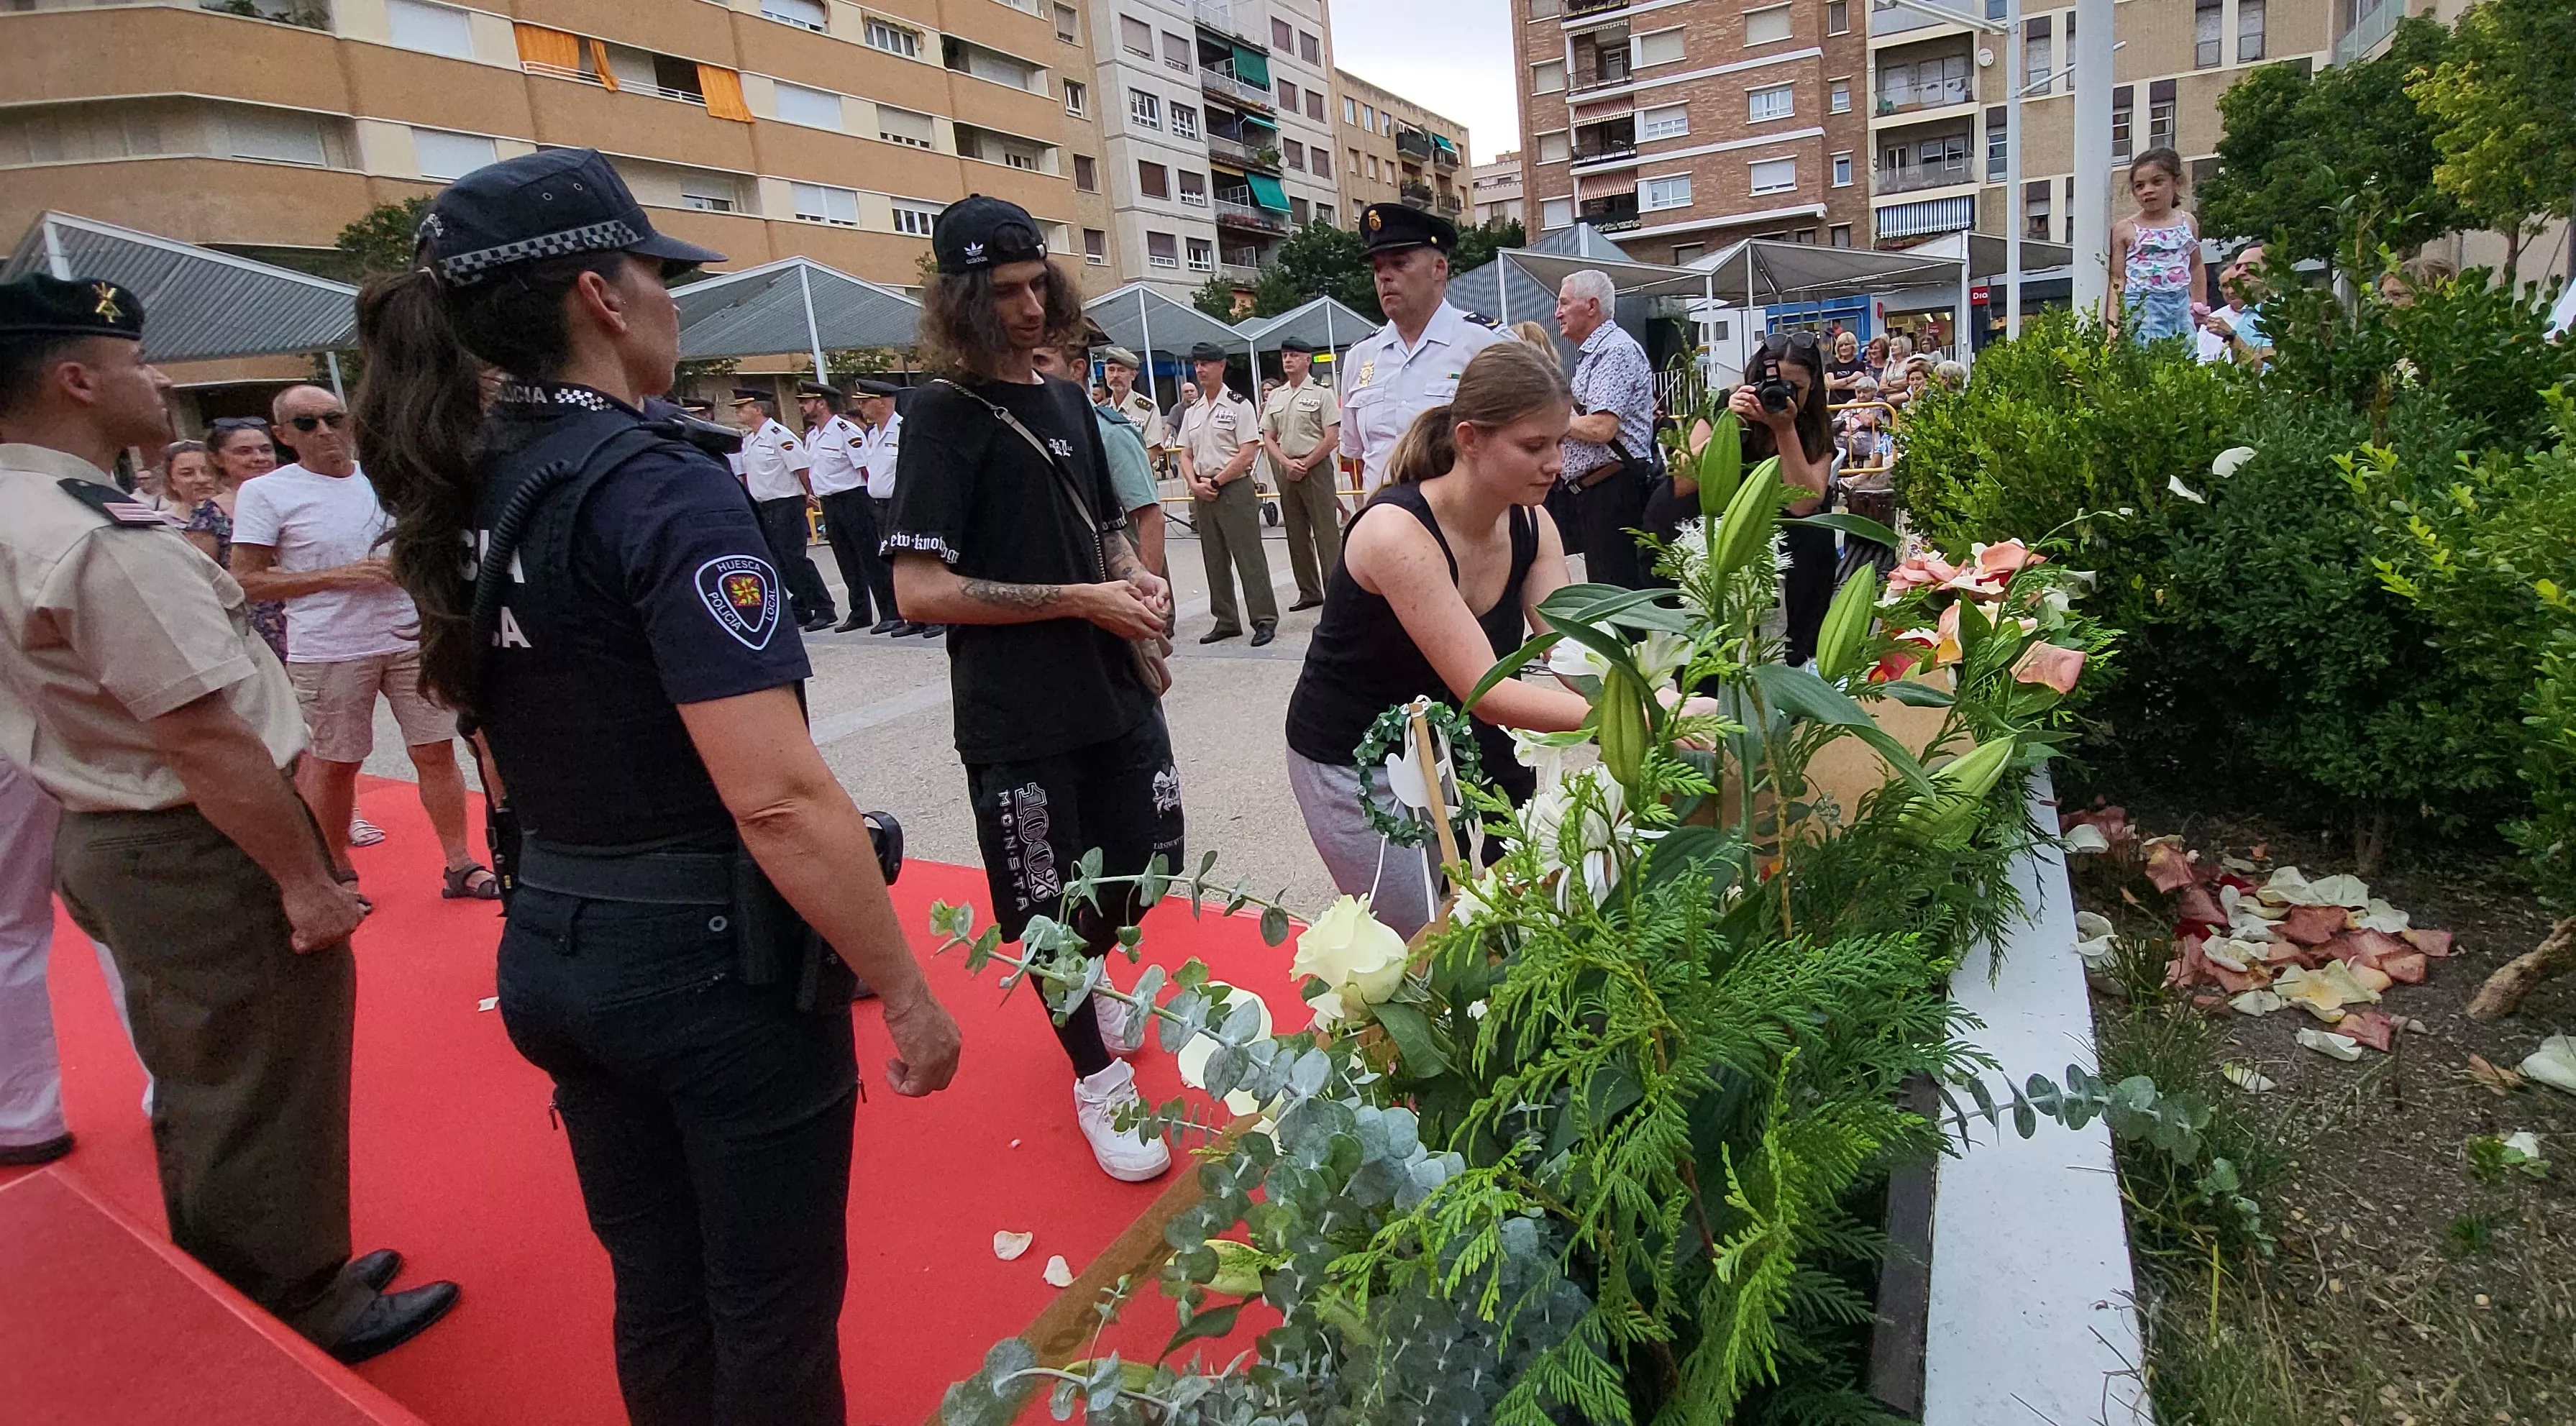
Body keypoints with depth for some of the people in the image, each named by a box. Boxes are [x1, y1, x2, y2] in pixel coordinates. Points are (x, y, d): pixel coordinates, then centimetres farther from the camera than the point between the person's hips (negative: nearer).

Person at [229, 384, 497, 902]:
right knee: (333, 764, 7)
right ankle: (337, 874, 23)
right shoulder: (265, 494, -2)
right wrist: (340, 576, -15)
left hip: (413, 639, 3)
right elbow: (247, 580, -6)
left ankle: (460, 865, 10)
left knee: (436, 750, 3)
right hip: (330, 652, -3)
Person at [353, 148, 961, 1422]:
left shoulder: (465, 493, 5)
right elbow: (779, 800, -27)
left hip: (553, 950, 8)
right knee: (773, 1315, 13)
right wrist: (908, 995, -18)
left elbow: (514, 754, 15)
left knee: (655, 1294, 24)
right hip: (715, 965, -8)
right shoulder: (663, 488, -20)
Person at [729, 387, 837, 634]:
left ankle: (824, 609, -3)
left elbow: (801, 467, -14)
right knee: (779, 562, 9)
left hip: (786, 505, -9)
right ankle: (800, 608, 17)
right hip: (763, 507, 9)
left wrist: (808, 495, -4)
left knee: (795, 559, -9)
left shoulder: (779, 435, -14)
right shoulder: (748, 440, 13)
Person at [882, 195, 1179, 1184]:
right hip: (1019, 721, -7)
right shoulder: (945, 415, -11)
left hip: (1118, 691, 7)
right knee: (1049, 906, 7)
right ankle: (1097, 1076, 29)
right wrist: (1082, 600, -18)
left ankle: (1089, 987, 49)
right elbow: (920, 591, -18)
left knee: (1142, 863, 18)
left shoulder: (1067, 400, 9)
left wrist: (1136, 577, -1)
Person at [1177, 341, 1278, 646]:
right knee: (1215, 560, 11)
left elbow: (1247, 453, -12)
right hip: (1203, 493, 7)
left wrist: (1216, 482, -12)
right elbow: (1186, 455, 15)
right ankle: (1226, 621, 20)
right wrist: (1195, 484, -3)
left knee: (1249, 557, -6)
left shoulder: (1239, 406, -5)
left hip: (1235, 488, -7)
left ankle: (1265, 620, -1)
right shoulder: (1192, 411, 14)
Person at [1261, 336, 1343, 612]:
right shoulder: (1275, 397, 12)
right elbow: (1268, 438, 11)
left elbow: (1332, 439, -9)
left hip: (1317, 468, -6)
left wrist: (1304, 465, -11)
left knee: (1326, 533, -5)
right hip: (1286, 471, 6)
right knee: (1297, 535, 9)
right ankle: (1309, 592, 18)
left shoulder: (1321, 393, -3)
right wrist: (1287, 464, -5)